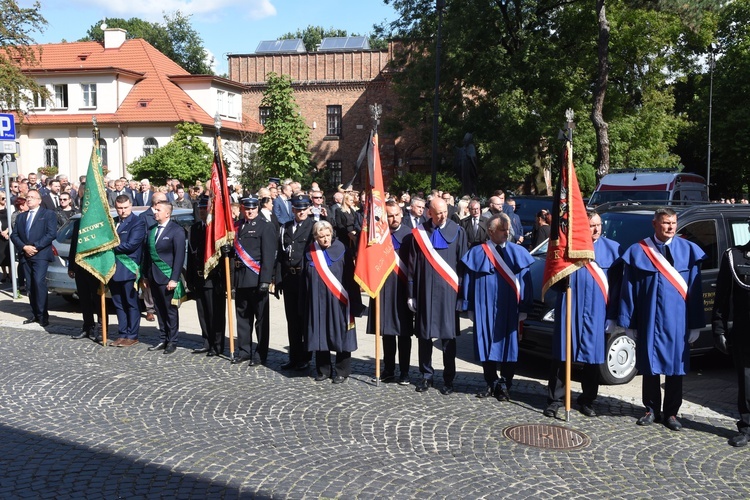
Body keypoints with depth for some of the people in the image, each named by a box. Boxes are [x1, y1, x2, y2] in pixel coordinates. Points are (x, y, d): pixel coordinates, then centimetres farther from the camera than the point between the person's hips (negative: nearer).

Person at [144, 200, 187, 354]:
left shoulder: (176, 231, -8)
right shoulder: (151, 229, 12)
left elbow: (179, 256, -12)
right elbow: (148, 253, 14)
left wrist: (174, 279, -15)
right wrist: (146, 276, 10)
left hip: (167, 278, -6)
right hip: (154, 277, 6)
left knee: (171, 310, 1)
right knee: (160, 310, 11)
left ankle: (172, 342, 10)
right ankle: (163, 340, 19)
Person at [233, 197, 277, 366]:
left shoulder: (265, 226, -5)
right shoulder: (238, 226, 13)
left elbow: (269, 255, -11)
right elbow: (235, 251, 14)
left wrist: (265, 280, -17)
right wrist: (234, 279, 9)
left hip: (257, 278, -6)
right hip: (240, 278, 6)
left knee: (261, 318, 2)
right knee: (242, 316, 13)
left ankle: (261, 355, 9)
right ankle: (244, 350, 23)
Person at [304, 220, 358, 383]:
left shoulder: (341, 251, -4)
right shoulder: (310, 253, 6)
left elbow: (350, 277, -4)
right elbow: (306, 279, 10)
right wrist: (306, 302, 7)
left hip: (337, 302, -3)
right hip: (317, 302, 3)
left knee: (340, 335, 1)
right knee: (320, 335, 8)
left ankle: (342, 371, 12)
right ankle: (323, 370, 21)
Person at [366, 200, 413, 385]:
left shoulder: (409, 234, -3)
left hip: (403, 288, -2)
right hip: (384, 287, 2)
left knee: (404, 331, 4)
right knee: (387, 330, 10)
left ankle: (404, 372, 13)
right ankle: (389, 370, 20)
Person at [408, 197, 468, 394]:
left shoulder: (457, 232, 1)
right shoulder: (419, 233, 4)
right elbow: (412, 265, 5)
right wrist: (411, 294, 2)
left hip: (448, 291, -1)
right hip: (425, 291, 1)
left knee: (448, 335, 2)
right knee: (424, 334, 6)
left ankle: (448, 378, 12)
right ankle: (426, 375, 19)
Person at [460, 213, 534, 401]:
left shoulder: (518, 254, 3)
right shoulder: (477, 254, 2)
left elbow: (525, 283, 2)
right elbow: (468, 281, 4)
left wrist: (523, 309, -3)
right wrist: (470, 308, 1)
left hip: (509, 310, 0)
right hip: (485, 309, 0)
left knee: (508, 346, 4)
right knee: (487, 345, 7)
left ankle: (504, 385, 14)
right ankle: (491, 384, 19)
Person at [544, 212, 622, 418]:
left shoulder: (612, 249, 5)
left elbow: (616, 284, 4)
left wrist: (612, 315, -1)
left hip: (596, 312, 1)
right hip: (570, 309, -1)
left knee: (593, 357, 8)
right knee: (562, 355, 2)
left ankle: (587, 400, 22)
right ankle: (555, 399, 11)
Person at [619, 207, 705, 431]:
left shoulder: (689, 251, 1)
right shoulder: (638, 251, 0)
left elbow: (695, 290, 1)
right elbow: (628, 289, 2)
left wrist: (695, 324, -2)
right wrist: (629, 322, -1)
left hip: (676, 319, 0)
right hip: (649, 319, 0)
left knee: (674, 365, 8)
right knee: (649, 365, 8)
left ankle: (671, 413, 20)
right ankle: (652, 410, 23)